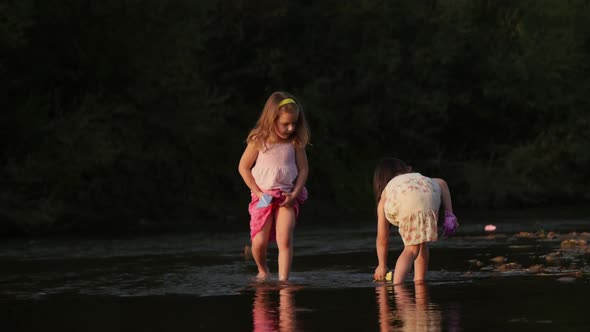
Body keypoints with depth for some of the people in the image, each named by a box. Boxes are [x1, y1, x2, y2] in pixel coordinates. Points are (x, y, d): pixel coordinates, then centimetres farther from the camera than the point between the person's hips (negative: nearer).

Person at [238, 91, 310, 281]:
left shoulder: (295, 143, 0)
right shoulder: (258, 141, -4)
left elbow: (303, 169, 5)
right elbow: (243, 167, 1)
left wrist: (295, 194, -9)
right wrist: (258, 193, -6)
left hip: (287, 197, 0)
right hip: (263, 197, 0)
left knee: (285, 240, -16)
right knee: (259, 242, -3)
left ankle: (283, 280, -18)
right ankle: (262, 271, 27)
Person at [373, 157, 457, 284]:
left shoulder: (385, 194, 38)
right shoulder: (419, 177, 46)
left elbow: (382, 238, 39)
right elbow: (442, 183, 25)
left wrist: (382, 266, 49)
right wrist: (449, 214, 22)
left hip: (401, 201, -1)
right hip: (429, 194, 1)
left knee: (412, 248, 5)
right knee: (422, 244, 23)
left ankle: (396, 285, -14)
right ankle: (419, 282, 16)